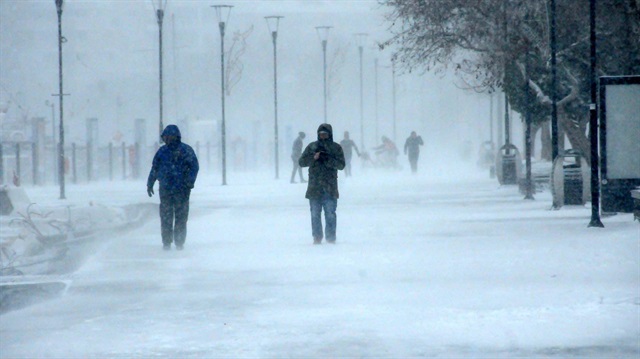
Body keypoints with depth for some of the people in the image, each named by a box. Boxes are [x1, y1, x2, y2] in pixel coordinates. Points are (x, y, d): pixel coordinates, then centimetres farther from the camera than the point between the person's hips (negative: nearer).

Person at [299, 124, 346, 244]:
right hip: (314, 187, 1)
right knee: (315, 214, 3)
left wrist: (327, 159, -18)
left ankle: (331, 237, 6)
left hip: (330, 188, -1)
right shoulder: (312, 147, 8)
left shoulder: (336, 148, 5)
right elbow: (301, 162, 4)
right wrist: (313, 158, -13)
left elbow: (341, 165, -5)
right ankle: (317, 237, 10)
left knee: (330, 214, -1)